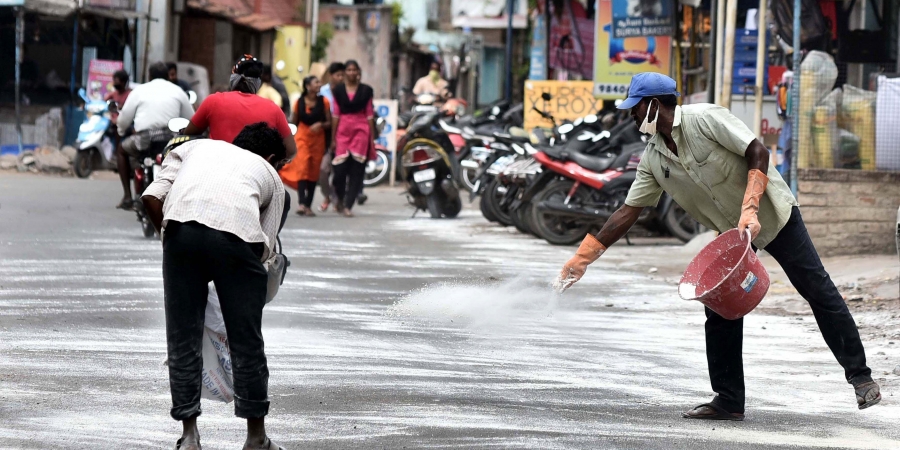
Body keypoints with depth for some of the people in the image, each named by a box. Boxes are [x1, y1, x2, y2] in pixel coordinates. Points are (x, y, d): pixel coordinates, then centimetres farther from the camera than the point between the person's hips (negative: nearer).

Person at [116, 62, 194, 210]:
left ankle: (127, 196, 21)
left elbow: (124, 119, 12)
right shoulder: (177, 91, 14)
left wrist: (121, 130, 34)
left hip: (144, 138, -1)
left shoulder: (139, 90, 11)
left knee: (122, 149, 30)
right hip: (171, 140, 1)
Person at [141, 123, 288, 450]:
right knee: (246, 340, 13)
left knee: (182, 337, 12)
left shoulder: (194, 147, 36)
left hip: (181, 226, 1)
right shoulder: (270, 175, 34)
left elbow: (152, 198, 19)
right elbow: (266, 250, 24)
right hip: (238, 234, -1)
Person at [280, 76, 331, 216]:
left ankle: (308, 205, 10)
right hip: (302, 137, -1)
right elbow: (295, 122, 12)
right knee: (302, 169, -16)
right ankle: (302, 203, -25)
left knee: (314, 173, 3)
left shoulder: (324, 102, 0)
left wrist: (320, 125, -17)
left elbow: (329, 123, 1)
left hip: (318, 139, 1)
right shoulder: (299, 103, 0)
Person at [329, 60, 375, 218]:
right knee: (340, 167, -7)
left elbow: (370, 114, 6)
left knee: (356, 169, -4)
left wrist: (372, 138, 3)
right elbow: (336, 115, 8)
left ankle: (348, 205, -1)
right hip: (343, 129, 0)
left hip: (361, 129, 0)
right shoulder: (338, 90, 8)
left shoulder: (365, 90, 6)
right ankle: (340, 198, 19)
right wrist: (333, 138, 5)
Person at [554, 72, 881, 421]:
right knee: (721, 312, -2)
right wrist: (582, 258, -1)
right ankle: (728, 402, 4)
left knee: (817, 289, -5)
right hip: (731, 232, 7)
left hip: (771, 214, -6)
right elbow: (628, 211, 3)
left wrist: (749, 209, -32)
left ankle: (859, 375, 4)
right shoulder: (653, 158, 0)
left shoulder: (704, 119, -20)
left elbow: (758, 153, -23)